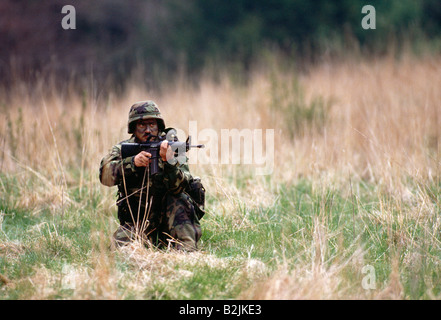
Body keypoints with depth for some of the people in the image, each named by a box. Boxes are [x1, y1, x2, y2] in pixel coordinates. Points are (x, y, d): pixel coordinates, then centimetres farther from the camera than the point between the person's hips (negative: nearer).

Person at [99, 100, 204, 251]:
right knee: (122, 242, -26)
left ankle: (187, 249, -26)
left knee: (179, 199, -28)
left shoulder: (171, 148, -7)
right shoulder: (122, 149, -1)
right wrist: (132, 162, -38)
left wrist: (169, 160, -41)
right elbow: (106, 175, -22)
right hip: (136, 221, 1)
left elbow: (179, 186, -23)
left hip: (168, 220, 0)